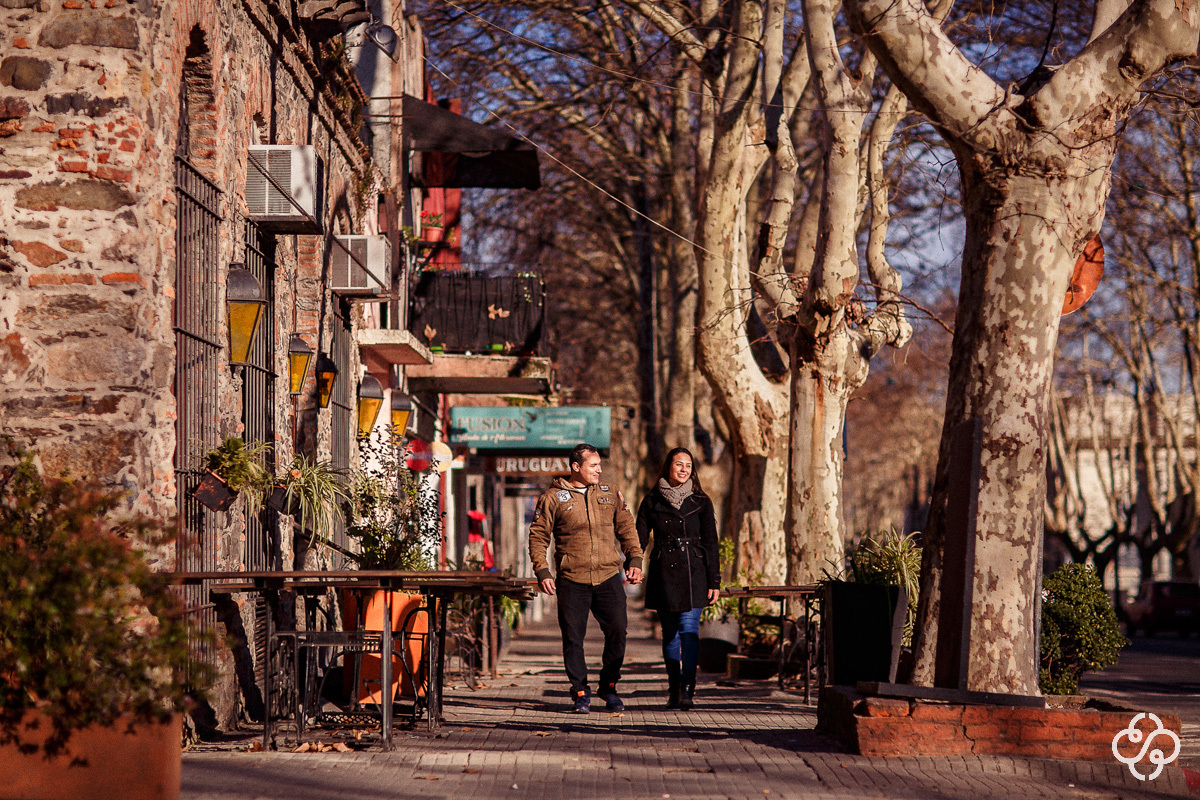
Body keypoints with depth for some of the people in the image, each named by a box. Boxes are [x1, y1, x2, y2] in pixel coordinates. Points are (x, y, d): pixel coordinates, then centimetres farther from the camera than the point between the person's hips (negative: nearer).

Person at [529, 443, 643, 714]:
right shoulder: (553, 498, 1)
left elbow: (626, 527, 17)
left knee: (617, 631, -2)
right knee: (573, 638, -1)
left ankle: (609, 686, 16)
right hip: (571, 581, -3)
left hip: (608, 577, 3)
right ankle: (581, 693, 11)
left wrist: (634, 560, 6)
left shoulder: (609, 493, 12)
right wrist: (542, 572, -7)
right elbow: (538, 536, 2)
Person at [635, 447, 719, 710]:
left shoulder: (700, 502, 5)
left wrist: (714, 581, 0)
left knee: (688, 628, -13)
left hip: (692, 572, -2)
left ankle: (687, 689, -18)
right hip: (662, 574, 2)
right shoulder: (652, 501, 7)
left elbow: (711, 543, 5)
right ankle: (674, 690, 11)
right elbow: (639, 539, 7)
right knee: (670, 632, 5)